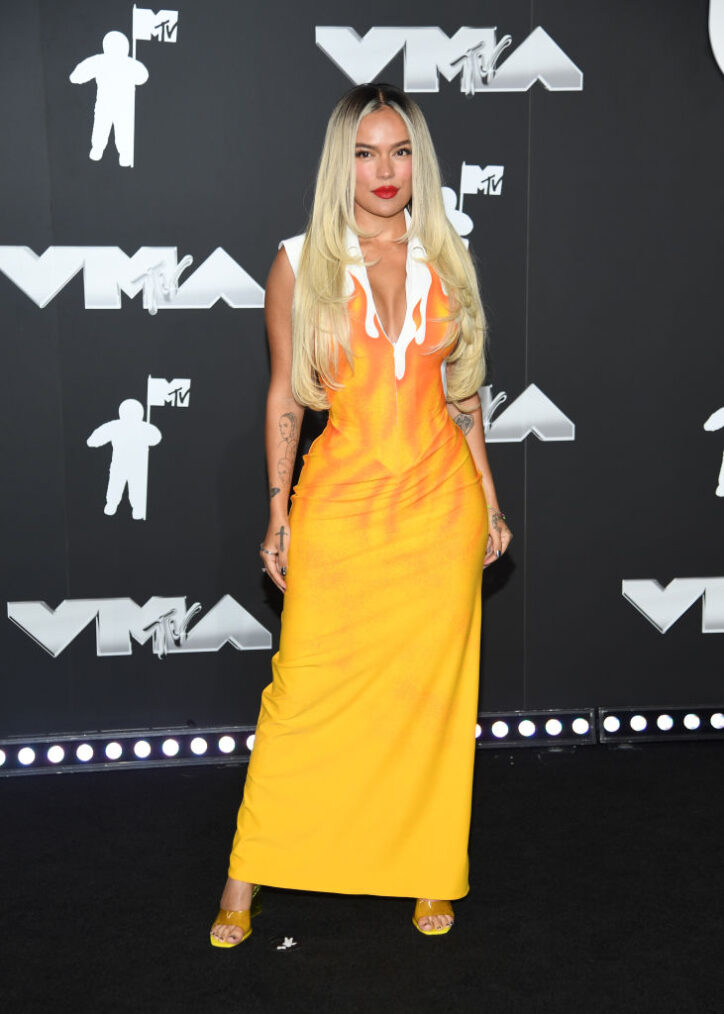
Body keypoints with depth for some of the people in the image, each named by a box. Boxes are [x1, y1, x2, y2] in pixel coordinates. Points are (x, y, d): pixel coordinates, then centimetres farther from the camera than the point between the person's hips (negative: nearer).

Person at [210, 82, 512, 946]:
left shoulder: (444, 259, 6)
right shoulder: (301, 264, -2)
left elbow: (461, 389, 12)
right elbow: (284, 396, 1)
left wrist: (488, 497, 10)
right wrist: (278, 514, 0)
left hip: (440, 498, 3)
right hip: (341, 501, -2)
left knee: (434, 689, 8)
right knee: (305, 689, 1)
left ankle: (429, 871, 25)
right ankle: (246, 878, 17)